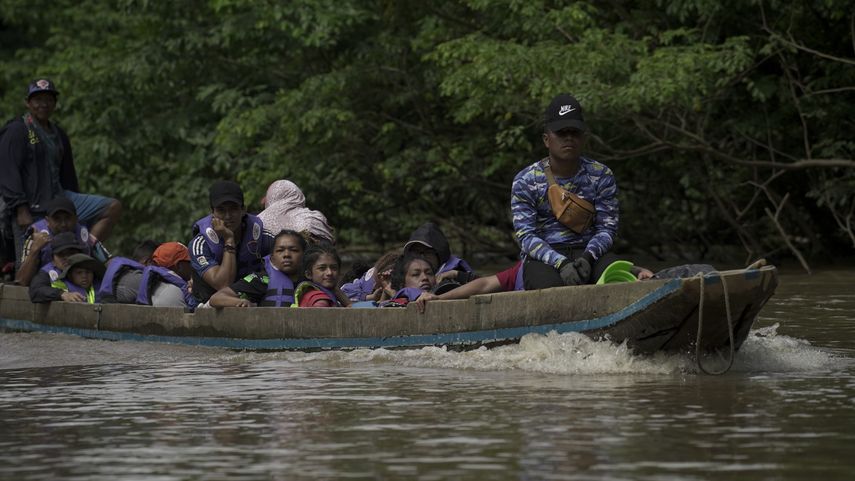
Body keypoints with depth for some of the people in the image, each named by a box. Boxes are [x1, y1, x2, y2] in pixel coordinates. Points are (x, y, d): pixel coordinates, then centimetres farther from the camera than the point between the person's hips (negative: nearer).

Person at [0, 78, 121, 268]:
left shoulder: (59, 135, 19)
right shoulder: (17, 131, -4)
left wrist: (76, 208, 24)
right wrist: (21, 210, -19)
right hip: (31, 208, -7)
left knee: (113, 208, -6)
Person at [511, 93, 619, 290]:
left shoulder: (601, 176, 8)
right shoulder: (525, 181, 2)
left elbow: (607, 227, 3)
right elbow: (526, 235, -7)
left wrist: (588, 257, -19)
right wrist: (561, 263, -24)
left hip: (587, 251, 2)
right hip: (543, 257, -2)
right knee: (552, 287, -38)